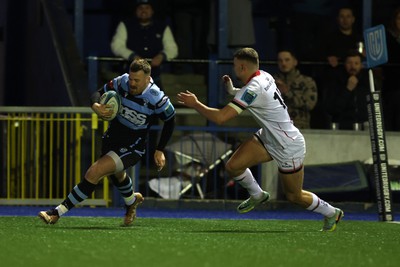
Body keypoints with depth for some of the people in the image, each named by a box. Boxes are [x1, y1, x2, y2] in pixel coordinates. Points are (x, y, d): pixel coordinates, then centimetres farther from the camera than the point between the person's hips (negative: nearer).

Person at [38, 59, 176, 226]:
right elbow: (99, 93, -5)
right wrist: (96, 106, -30)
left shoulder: (157, 98, -25)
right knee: (116, 175, 33)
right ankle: (132, 201, 68)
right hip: (112, 137, 6)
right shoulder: (122, 82, -17)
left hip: (132, 149, -6)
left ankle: (57, 213, -18)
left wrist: (160, 151, -5)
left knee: (94, 173, -22)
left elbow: (170, 121, -7)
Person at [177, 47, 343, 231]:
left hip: (289, 147, -8)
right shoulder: (263, 76, -5)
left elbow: (220, 118, -34)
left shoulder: (253, 90, -31)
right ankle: (257, 196, 22)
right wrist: (232, 90, 2)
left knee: (294, 196, 8)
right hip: (268, 138, 8)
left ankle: (332, 213, 32)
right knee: (233, 166, -5)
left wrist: (195, 104, -21)